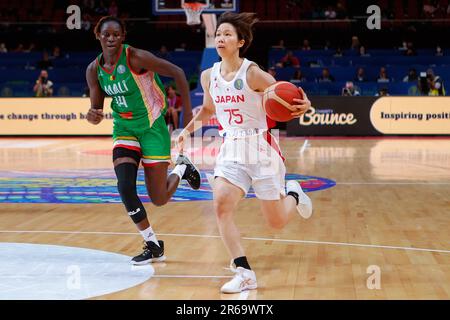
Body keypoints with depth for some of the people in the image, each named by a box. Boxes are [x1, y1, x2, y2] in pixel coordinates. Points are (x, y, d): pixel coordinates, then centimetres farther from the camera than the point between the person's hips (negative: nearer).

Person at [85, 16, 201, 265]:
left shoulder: (136, 58, -19)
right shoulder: (94, 70, -2)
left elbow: (177, 73, -14)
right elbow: (96, 109, 3)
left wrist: (187, 112, -13)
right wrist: (92, 116, -22)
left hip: (152, 127, -5)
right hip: (124, 129, 5)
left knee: (159, 199, -4)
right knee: (125, 188, -14)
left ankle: (181, 168, 32)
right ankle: (153, 246, 4)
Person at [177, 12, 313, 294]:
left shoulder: (252, 73, -15)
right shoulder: (209, 76, 1)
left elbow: (287, 100, -12)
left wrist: (303, 106, -34)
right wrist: (188, 130, 11)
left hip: (261, 148, -4)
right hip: (231, 150, 4)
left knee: (277, 221, 4)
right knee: (221, 205, -19)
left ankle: (294, 195, 41)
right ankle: (245, 274, -10)